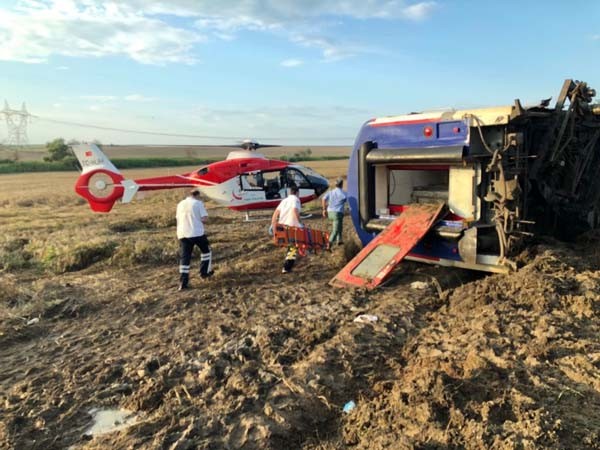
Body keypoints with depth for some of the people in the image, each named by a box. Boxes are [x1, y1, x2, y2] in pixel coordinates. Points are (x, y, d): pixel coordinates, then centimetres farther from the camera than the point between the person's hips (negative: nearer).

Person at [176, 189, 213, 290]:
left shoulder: (180, 204, 13)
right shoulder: (198, 203, -3)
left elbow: (178, 218, 18)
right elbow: (204, 218, -11)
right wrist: (200, 220, 8)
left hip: (183, 234, 4)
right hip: (197, 233, -4)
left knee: (185, 257, 4)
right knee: (206, 250, 21)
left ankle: (183, 282, -2)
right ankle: (205, 272, 27)